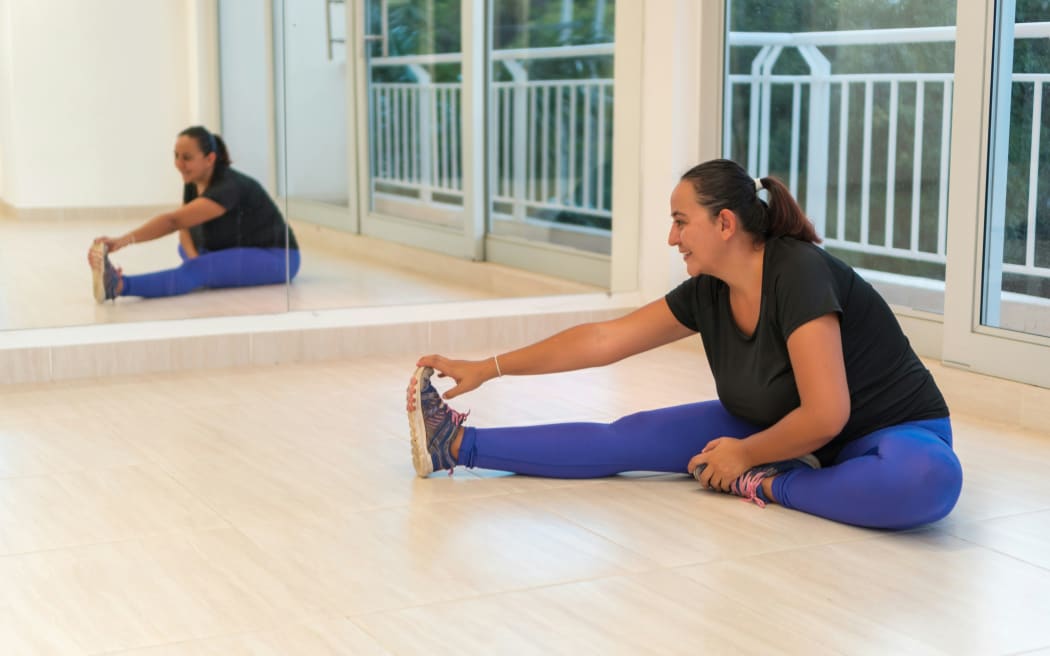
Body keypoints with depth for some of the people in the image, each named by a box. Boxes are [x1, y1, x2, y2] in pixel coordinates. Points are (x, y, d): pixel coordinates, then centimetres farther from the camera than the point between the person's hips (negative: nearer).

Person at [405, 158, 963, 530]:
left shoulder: (800, 274, -30)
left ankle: (767, 487, -25)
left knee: (930, 479, -42)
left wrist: (746, 456, -17)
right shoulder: (708, 293, -7)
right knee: (628, 438, -6)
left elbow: (826, 415, -32)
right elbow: (603, 339, -2)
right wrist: (487, 368, -2)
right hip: (782, 430, 6)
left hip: (890, 432, -6)